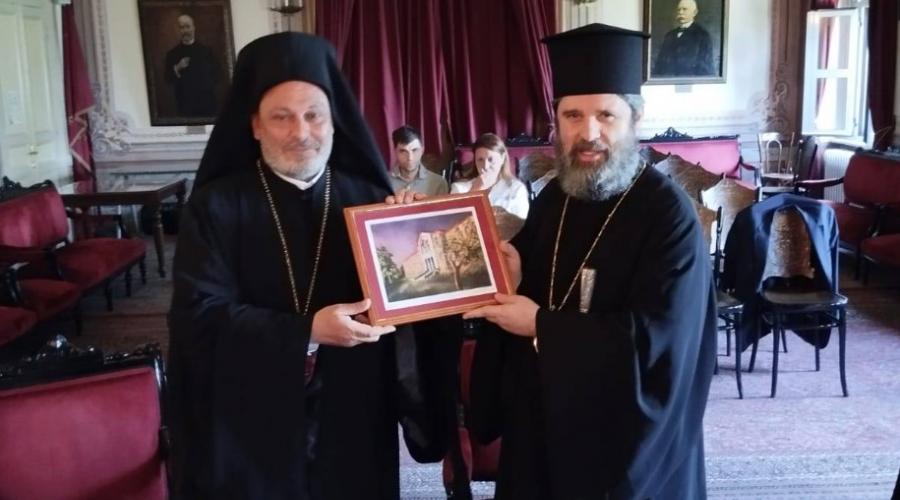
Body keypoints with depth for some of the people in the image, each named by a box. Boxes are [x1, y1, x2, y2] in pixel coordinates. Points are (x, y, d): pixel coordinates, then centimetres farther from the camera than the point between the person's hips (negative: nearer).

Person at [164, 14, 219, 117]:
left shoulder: (206, 50, 9)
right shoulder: (172, 53, 6)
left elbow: (215, 75, 8)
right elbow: (168, 79, 2)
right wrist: (177, 69, -14)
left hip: (207, 102, 1)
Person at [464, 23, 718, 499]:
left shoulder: (668, 214, -19)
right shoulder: (552, 198, 1)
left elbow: (656, 339, -25)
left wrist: (541, 327, -21)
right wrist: (512, 276, -11)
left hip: (626, 431, -6)